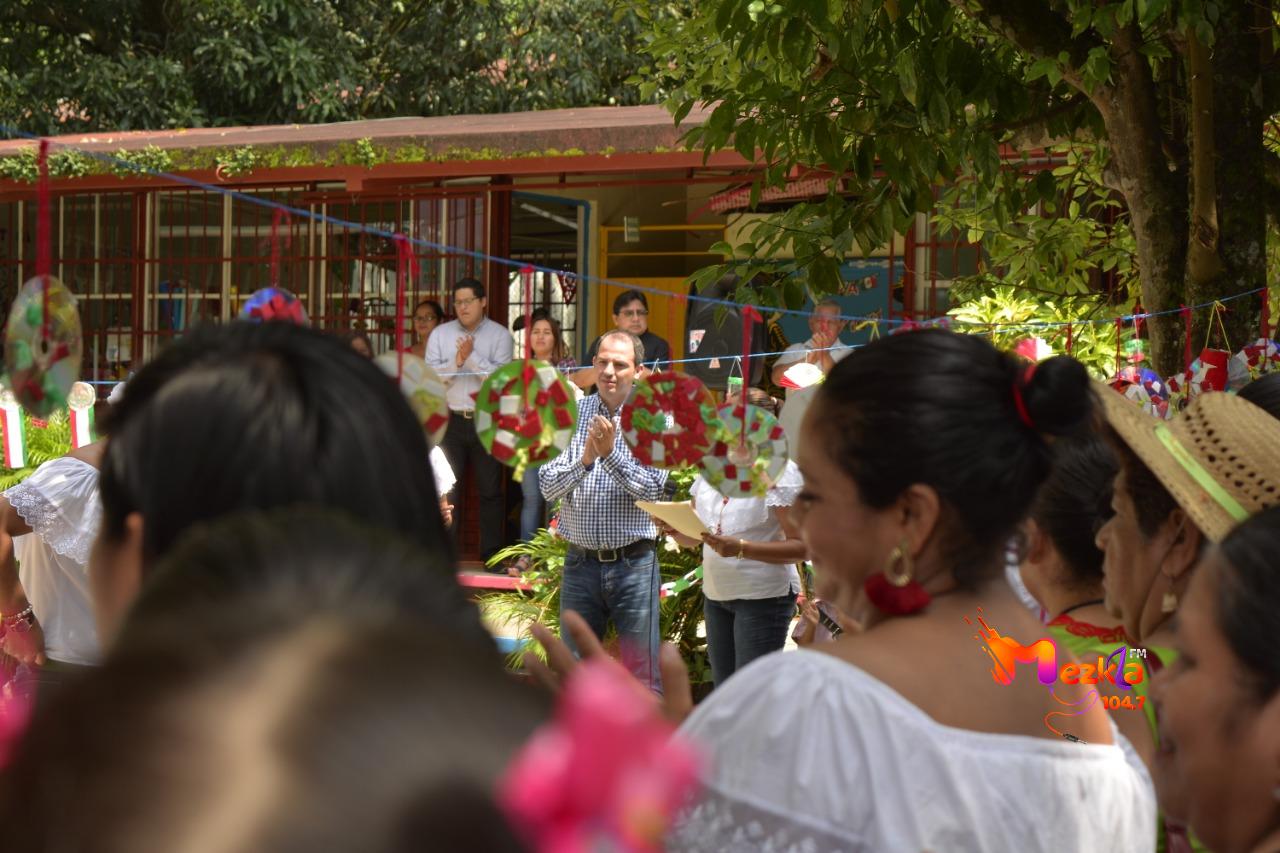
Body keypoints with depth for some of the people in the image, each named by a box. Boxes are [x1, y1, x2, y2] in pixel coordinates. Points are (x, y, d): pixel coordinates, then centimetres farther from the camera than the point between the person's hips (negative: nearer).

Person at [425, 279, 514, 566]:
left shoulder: (500, 335, 1)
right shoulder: (440, 334, 7)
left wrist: (472, 356, -16)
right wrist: (457, 361, -13)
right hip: (451, 421, 2)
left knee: (490, 490, 3)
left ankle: (492, 556, 9)